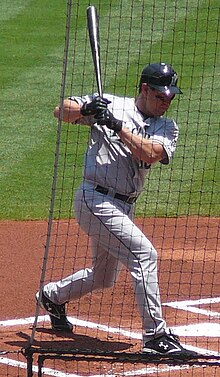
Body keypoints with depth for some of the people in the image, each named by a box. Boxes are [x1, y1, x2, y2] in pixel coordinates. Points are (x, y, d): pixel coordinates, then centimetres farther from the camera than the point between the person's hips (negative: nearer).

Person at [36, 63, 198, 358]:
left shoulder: (167, 128, 5)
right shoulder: (111, 105, -4)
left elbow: (152, 153, -15)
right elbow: (61, 112, -5)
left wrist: (117, 126, -24)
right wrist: (86, 109, -26)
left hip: (124, 207, 7)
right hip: (96, 198, -7)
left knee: (103, 278, 20)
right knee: (144, 254, -20)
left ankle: (53, 295, 47)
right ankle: (156, 336, -18)